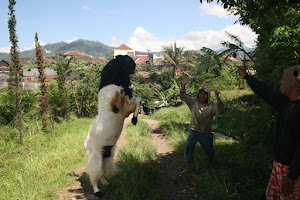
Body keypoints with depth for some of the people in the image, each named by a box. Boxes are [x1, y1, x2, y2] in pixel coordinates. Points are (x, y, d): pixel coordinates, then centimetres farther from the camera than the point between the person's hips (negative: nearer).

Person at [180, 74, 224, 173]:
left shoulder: (211, 106, -5)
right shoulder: (194, 102, 1)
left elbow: (220, 111, -20)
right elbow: (183, 96, -5)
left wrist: (217, 98, -33)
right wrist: (183, 85, -21)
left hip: (206, 133, -1)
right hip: (193, 131, 1)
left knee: (209, 150, 15)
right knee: (188, 146, -9)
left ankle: (212, 165, 45)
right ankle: (187, 166, 5)